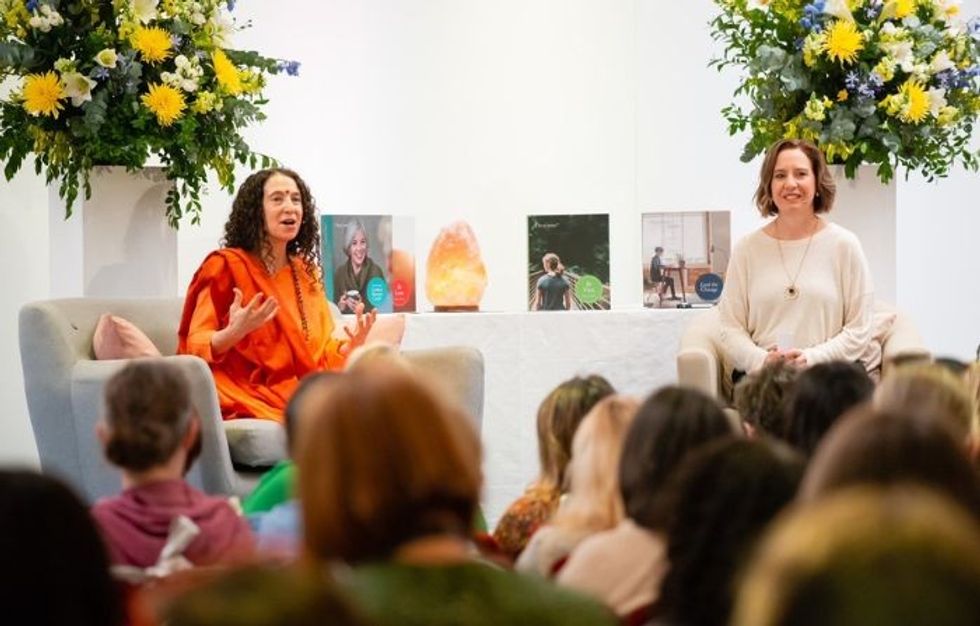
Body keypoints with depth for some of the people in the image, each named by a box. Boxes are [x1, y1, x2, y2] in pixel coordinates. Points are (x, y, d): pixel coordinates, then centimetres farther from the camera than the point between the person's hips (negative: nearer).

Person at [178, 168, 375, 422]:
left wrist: (349, 346, 0)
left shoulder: (306, 272, 19)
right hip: (248, 401, -7)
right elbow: (196, 348, -4)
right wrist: (233, 333, -25)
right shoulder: (225, 266, 0)